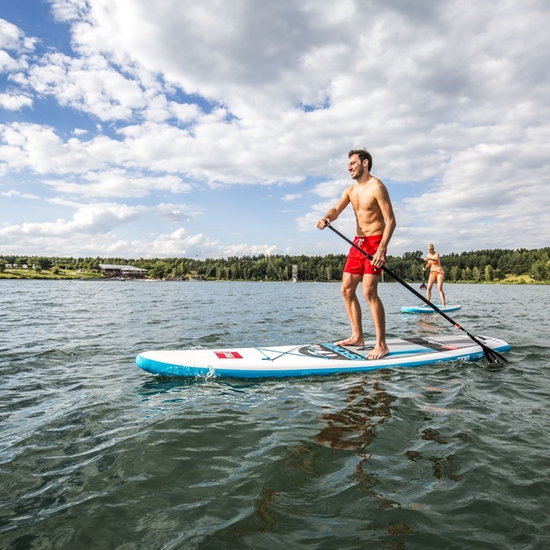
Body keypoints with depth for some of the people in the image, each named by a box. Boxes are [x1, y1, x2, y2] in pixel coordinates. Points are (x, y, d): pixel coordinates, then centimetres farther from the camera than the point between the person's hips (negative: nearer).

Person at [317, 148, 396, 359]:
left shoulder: (376, 187, -11)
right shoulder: (351, 190, 13)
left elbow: (391, 221, -15)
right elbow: (336, 210, 0)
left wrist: (382, 249, -26)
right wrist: (326, 219, -25)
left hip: (375, 241, -8)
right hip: (358, 242, 8)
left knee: (369, 291, -16)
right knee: (347, 289, 7)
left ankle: (382, 345, -8)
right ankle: (357, 336, 18)